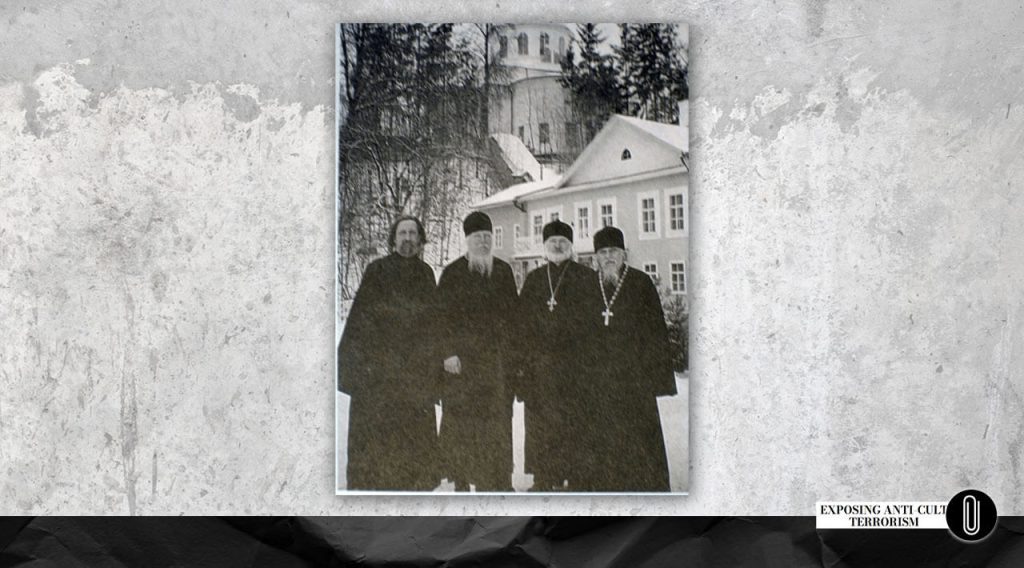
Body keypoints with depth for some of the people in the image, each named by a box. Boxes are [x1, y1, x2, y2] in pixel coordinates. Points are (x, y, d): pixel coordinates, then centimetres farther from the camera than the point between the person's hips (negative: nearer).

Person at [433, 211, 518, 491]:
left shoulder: (503, 271, 11)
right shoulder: (453, 273, 1)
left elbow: (512, 311, 14)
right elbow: (442, 316, -2)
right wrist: (447, 352, -11)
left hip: (497, 356, 3)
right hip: (462, 356, -3)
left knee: (497, 418, 1)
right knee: (461, 418, -2)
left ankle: (498, 479, 9)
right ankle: (461, 478, 7)